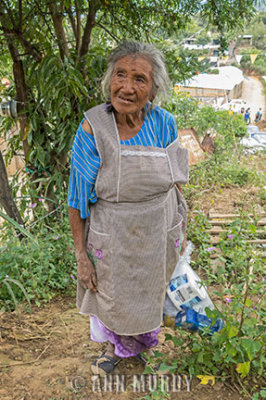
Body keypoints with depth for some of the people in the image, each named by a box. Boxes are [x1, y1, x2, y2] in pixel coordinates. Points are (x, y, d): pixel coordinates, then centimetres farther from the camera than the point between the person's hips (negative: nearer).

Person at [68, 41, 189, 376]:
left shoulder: (164, 123, -13)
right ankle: (117, 344, 55)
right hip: (113, 242, -2)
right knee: (113, 299, 21)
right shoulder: (92, 128, -21)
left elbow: (174, 179, 3)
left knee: (149, 295, 26)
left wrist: (180, 225, 9)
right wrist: (81, 256, -12)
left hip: (158, 237, 3)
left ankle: (140, 339, 60)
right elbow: (77, 200, -14)